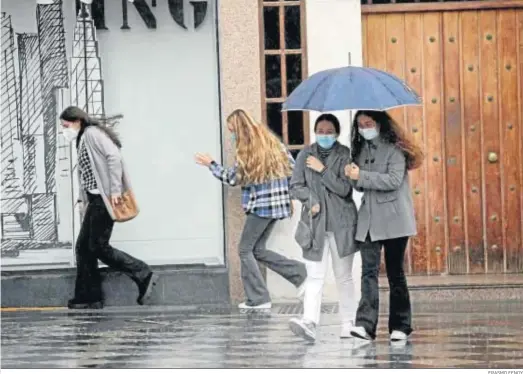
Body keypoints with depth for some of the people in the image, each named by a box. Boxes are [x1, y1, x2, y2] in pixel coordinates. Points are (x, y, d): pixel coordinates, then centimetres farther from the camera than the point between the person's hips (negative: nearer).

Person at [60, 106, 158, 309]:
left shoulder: (92, 133, -7)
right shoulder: (82, 141, 22)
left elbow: (114, 156, -18)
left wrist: (115, 189, -23)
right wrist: (83, 200, 9)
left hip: (104, 199, -10)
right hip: (95, 200, 10)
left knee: (98, 247, -9)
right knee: (83, 246, 7)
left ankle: (144, 275, -2)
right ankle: (89, 298, 9)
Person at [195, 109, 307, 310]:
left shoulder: (247, 149, -12)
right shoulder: (271, 141, 8)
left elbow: (233, 178, -3)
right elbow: (291, 166, 8)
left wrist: (211, 164, 8)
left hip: (260, 205, -8)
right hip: (277, 202, 8)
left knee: (246, 250, 4)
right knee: (257, 249, 15)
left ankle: (258, 299, 2)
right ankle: (299, 273, 8)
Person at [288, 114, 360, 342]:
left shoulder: (344, 155, -2)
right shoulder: (306, 155, 5)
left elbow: (344, 189, -10)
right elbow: (295, 186, 5)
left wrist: (322, 170, -13)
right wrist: (311, 200, -10)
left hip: (341, 223, -1)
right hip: (314, 222, 1)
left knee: (344, 276, 8)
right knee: (314, 276, -8)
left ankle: (348, 323, 16)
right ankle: (309, 322, -18)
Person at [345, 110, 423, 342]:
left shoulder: (394, 148, -5)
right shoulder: (361, 149, 15)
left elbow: (394, 180, -17)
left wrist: (361, 176, -17)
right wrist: (353, 177, -2)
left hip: (393, 219, -5)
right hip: (368, 220, 5)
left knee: (395, 272, 4)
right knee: (369, 271, -8)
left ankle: (400, 326, 13)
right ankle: (366, 325, -18)